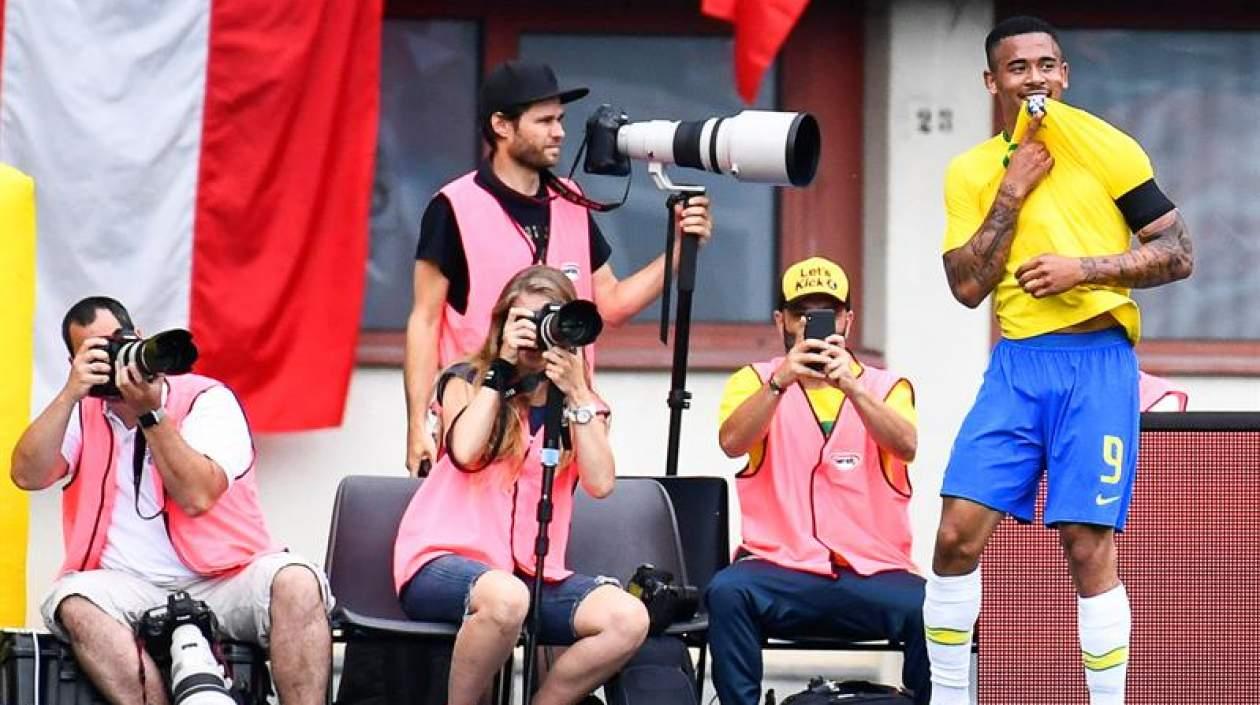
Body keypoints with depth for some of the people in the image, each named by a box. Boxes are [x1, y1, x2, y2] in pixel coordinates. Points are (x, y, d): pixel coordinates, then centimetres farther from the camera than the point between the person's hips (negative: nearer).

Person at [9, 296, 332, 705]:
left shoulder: (207, 399, 2)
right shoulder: (81, 413, 14)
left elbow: (196, 496, -13)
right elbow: (28, 476, -4)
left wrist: (150, 412, -18)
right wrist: (70, 394, -12)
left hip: (223, 580, -2)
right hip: (129, 588, 2)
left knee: (296, 582, -31)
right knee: (78, 603, -32)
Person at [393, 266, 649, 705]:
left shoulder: (583, 406, 14)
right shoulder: (468, 383, 9)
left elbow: (600, 484, -5)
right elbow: (464, 452, -13)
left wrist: (575, 393, -9)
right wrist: (501, 367, -7)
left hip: (531, 571, 4)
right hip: (447, 558, -3)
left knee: (628, 619, -24)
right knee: (506, 597, -40)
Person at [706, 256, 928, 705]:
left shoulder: (886, 387, 12)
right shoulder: (755, 381, 11)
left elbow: (905, 447, -10)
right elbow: (732, 442, -11)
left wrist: (852, 387, -26)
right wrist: (780, 382, -26)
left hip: (873, 576, 1)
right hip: (781, 571, 0)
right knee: (729, 592, -33)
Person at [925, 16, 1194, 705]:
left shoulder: (1104, 149, 0)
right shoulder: (970, 171, 9)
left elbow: (1178, 253, -1)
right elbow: (967, 287, 0)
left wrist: (1085, 268, -12)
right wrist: (1011, 193, -6)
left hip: (1096, 361, -3)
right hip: (1016, 364, 3)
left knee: (1088, 546, -7)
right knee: (957, 532, -4)